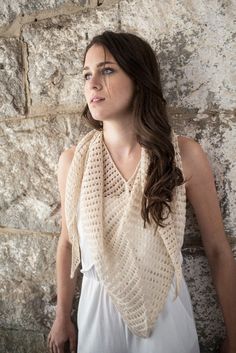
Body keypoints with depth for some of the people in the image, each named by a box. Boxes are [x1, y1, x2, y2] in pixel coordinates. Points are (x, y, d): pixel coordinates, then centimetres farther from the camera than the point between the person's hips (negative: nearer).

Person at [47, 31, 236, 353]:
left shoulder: (185, 155, -15)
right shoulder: (72, 160, -9)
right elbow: (68, 242, 4)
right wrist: (63, 317, 13)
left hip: (165, 312, -1)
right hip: (97, 310, 2)